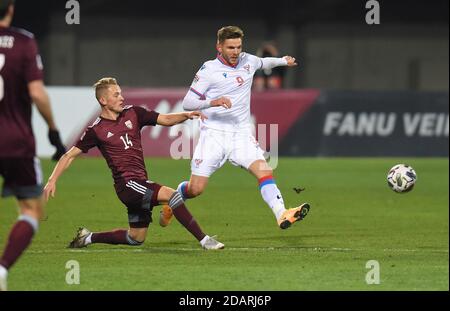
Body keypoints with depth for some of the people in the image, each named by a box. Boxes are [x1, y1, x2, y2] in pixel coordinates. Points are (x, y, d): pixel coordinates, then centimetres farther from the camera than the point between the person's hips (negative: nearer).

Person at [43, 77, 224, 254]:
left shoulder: (133, 113, 9)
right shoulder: (96, 130, -4)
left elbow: (165, 120, 10)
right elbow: (70, 156, 1)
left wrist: (186, 115, -10)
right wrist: (52, 180, -8)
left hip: (141, 184, 7)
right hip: (127, 183, -7)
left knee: (136, 239, 16)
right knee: (171, 195, -25)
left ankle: (89, 237, 31)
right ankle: (204, 240, -25)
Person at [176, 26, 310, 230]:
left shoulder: (248, 61, 9)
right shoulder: (209, 70, -6)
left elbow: (264, 63, 35)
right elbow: (187, 103, -9)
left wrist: (283, 61, 46)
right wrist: (213, 102, -24)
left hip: (241, 134, 4)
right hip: (213, 134, -4)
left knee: (265, 171, -20)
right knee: (196, 188, -6)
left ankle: (281, 215, -31)